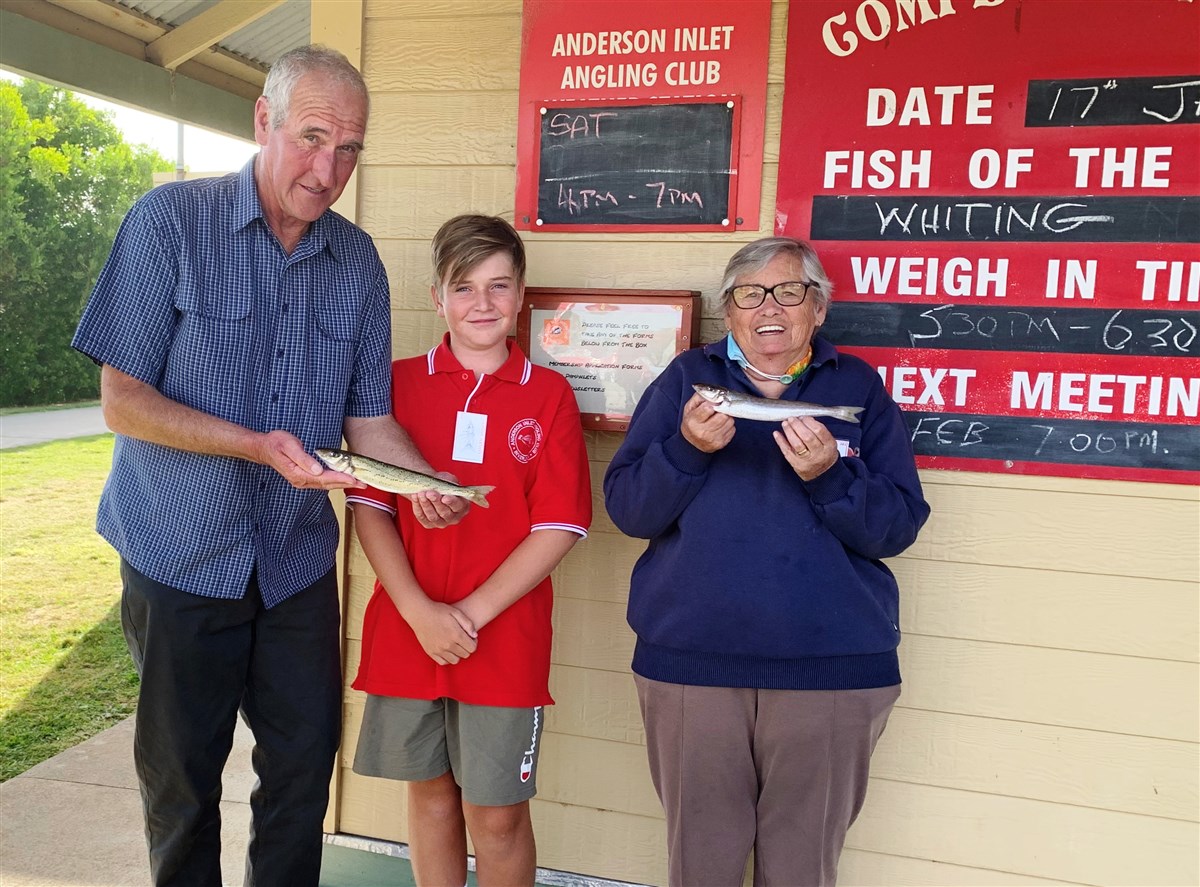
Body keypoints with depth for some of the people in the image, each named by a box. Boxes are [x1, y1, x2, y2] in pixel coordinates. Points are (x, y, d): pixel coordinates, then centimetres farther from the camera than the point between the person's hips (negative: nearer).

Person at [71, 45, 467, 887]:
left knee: (304, 768, 13)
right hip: (181, 556, -3)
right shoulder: (171, 222, -11)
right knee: (181, 779, 13)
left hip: (298, 561, 3)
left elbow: (366, 416, 3)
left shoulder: (358, 259, 1)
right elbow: (123, 399, -13)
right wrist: (258, 446, -26)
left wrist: (428, 485, -16)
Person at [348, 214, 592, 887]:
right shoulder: (399, 383, 3)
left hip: (506, 641, -1)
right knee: (430, 792, 16)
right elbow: (371, 508, 0)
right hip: (406, 635, 2)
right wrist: (419, 611, -11)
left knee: (497, 812, 7)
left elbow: (558, 527, -6)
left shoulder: (548, 395, -1)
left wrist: (472, 612, -12)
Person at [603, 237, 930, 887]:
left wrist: (829, 475, -18)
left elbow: (898, 528, -1)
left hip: (832, 669, 0)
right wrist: (687, 448, -17)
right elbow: (627, 509, 0)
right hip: (691, 661, 1)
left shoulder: (857, 387, 6)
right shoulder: (688, 378, 7)